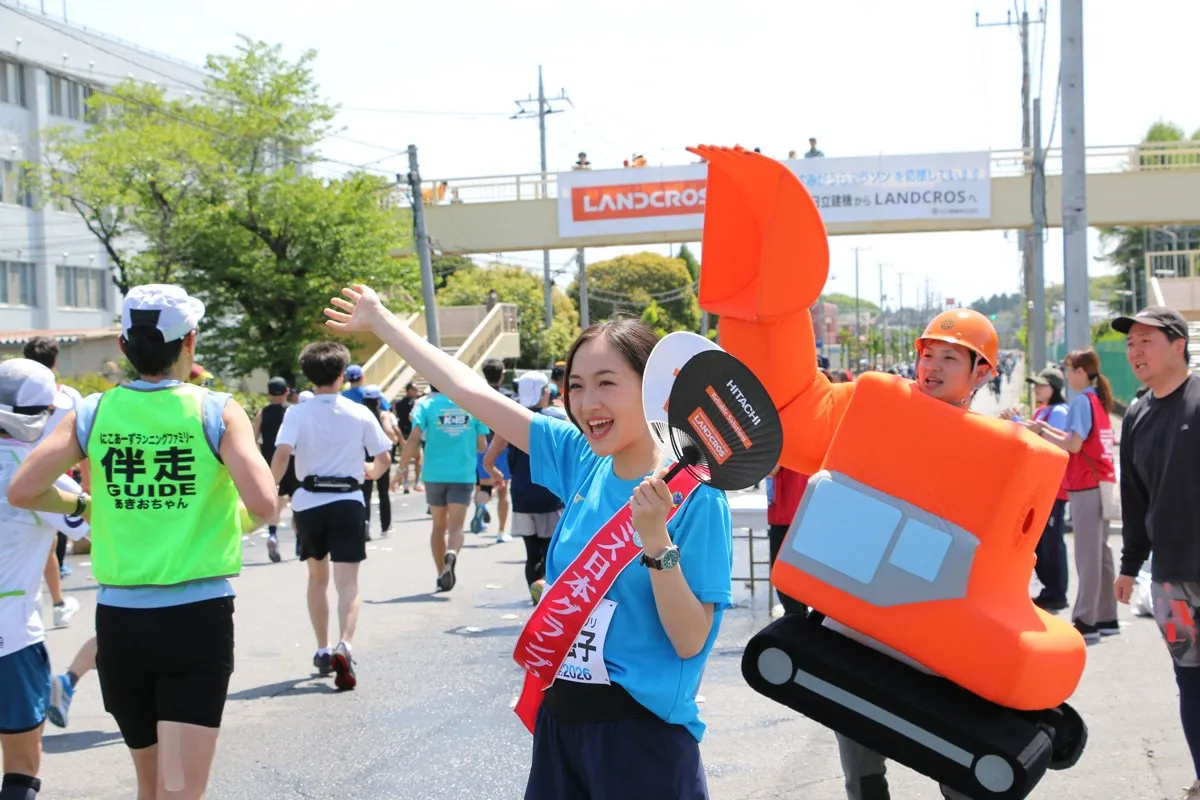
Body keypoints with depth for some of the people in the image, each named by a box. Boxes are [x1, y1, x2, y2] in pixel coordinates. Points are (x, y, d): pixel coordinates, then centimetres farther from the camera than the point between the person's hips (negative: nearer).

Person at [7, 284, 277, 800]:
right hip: (198, 616, -3)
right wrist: (236, 514, 7)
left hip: (120, 618, 3)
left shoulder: (92, 414, 1)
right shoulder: (217, 412, -6)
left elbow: (21, 492, -3)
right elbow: (263, 505, -16)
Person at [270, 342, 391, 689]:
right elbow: (384, 459, 6)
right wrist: (370, 473, 27)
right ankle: (344, 645, -27)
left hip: (309, 503, 1)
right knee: (347, 582, -4)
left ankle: (323, 649, 25)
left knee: (317, 576, 20)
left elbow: (282, 453, -17)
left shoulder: (297, 413, -3)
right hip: (348, 502, -1)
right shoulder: (359, 413, 1)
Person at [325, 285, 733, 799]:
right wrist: (381, 322, 15)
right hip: (559, 719, 6)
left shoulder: (692, 493, -15)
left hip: (641, 736, -6)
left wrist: (657, 541, -29)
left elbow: (691, 641, -17)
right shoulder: (581, 460, 1)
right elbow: (472, 393, 8)